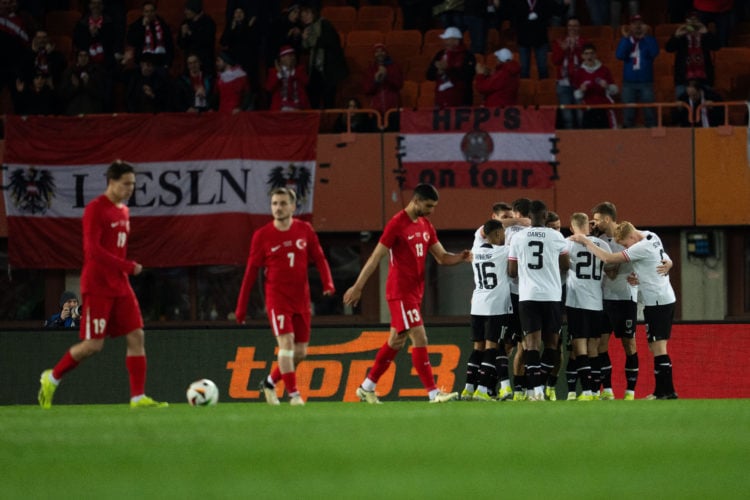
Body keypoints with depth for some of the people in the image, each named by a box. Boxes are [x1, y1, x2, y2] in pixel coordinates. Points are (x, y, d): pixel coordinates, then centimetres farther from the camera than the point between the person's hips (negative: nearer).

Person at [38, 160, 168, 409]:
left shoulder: (123, 211, 14)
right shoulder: (95, 209, -12)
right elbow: (93, 251, -20)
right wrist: (128, 267, -21)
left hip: (119, 286, 8)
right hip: (97, 286, -8)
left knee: (136, 337, -3)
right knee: (93, 344, -7)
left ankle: (139, 397, -3)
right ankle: (52, 378, 14)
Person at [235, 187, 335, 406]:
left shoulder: (305, 230, 3)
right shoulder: (262, 236, -3)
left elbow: (319, 258, 7)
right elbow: (251, 271, 1)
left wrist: (327, 282, -12)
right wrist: (241, 307, 2)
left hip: (301, 298, 3)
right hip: (277, 298, -3)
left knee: (300, 352, 6)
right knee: (286, 342, -20)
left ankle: (269, 383, 27)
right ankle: (293, 394, -16)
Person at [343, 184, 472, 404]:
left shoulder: (426, 226, 12)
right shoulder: (396, 224, -12)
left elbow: (442, 257, 14)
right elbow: (376, 257, -11)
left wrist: (461, 257, -8)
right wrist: (358, 287, -11)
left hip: (415, 292, 9)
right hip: (400, 292, -9)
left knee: (396, 341, 14)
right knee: (420, 339, -13)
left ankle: (367, 387, 24)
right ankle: (433, 393, -14)